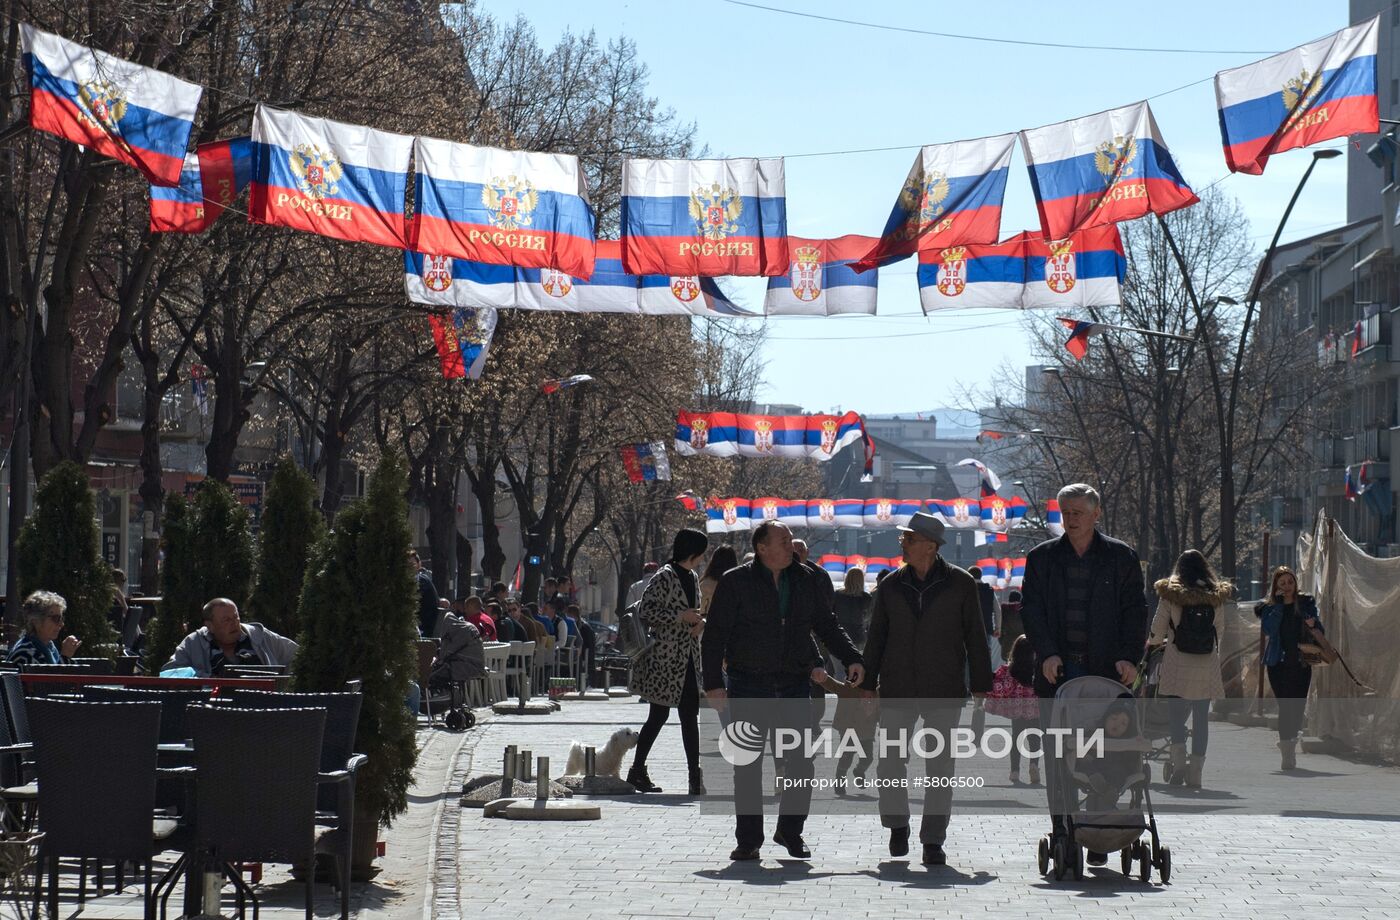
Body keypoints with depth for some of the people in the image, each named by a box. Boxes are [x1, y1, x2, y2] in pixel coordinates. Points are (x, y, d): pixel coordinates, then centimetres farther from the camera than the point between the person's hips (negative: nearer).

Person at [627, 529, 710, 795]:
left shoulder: (692, 578, 15)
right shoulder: (665, 577, -11)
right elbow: (645, 611, -18)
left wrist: (700, 621, 4)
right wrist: (681, 616, -22)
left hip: (688, 658, 8)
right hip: (664, 658, -8)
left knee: (690, 716, 6)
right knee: (659, 715, -5)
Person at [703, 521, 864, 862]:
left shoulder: (807, 581, 7)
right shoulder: (735, 582, -4)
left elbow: (827, 626, 17)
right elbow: (714, 636, -3)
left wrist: (851, 658, 3)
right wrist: (713, 683, -9)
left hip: (795, 686, 3)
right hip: (748, 688, -3)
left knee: (801, 764, 0)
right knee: (747, 767, 3)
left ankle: (790, 832, 16)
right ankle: (748, 840, 11)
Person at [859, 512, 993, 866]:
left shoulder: (960, 584, 2)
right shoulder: (891, 586, 8)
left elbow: (975, 637, 4)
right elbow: (876, 638, 13)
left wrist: (981, 687, 0)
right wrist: (868, 684, 8)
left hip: (944, 690, -2)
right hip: (897, 690, 2)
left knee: (940, 767, -1)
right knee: (890, 762, -1)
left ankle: (933, 841, 5)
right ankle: (898, 825, 21)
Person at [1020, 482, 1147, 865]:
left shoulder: (1121, 557, 7)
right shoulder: (1042, 558, 10)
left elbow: (1135, 611, 5)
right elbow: (1031, 609, 4)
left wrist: (1129, 657, -8)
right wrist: (1047, 653, -10)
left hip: (1104, 672, -1)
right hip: (1057, 670, 1)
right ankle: (1060, 828, 7)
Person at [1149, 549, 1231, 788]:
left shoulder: (1170, 595, -3)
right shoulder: (1216, 597, 3)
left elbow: (1157, 634, -1)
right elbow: (1220, 630, 8)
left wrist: (1151, 642, 21)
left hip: (1177, 669, -2)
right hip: (1207, 670, 2)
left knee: (1176, 716, 6)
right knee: (1201, 719, 7)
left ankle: (1178, 761, -15)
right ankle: (1195, 773, 7)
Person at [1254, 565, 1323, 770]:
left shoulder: (1306, 604, 8)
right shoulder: (1269, 608, 5)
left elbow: (1320, 632, 8)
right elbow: (1268, 629, -13)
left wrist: (1313, 625, -15)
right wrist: (1278, 604, -11)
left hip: (1301, 663, 1)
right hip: (1278, 664, -1)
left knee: (1298, 707, 0)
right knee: (1285, 706, -9)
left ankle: (1288, 743, 24)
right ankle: (1287, 753, -6)